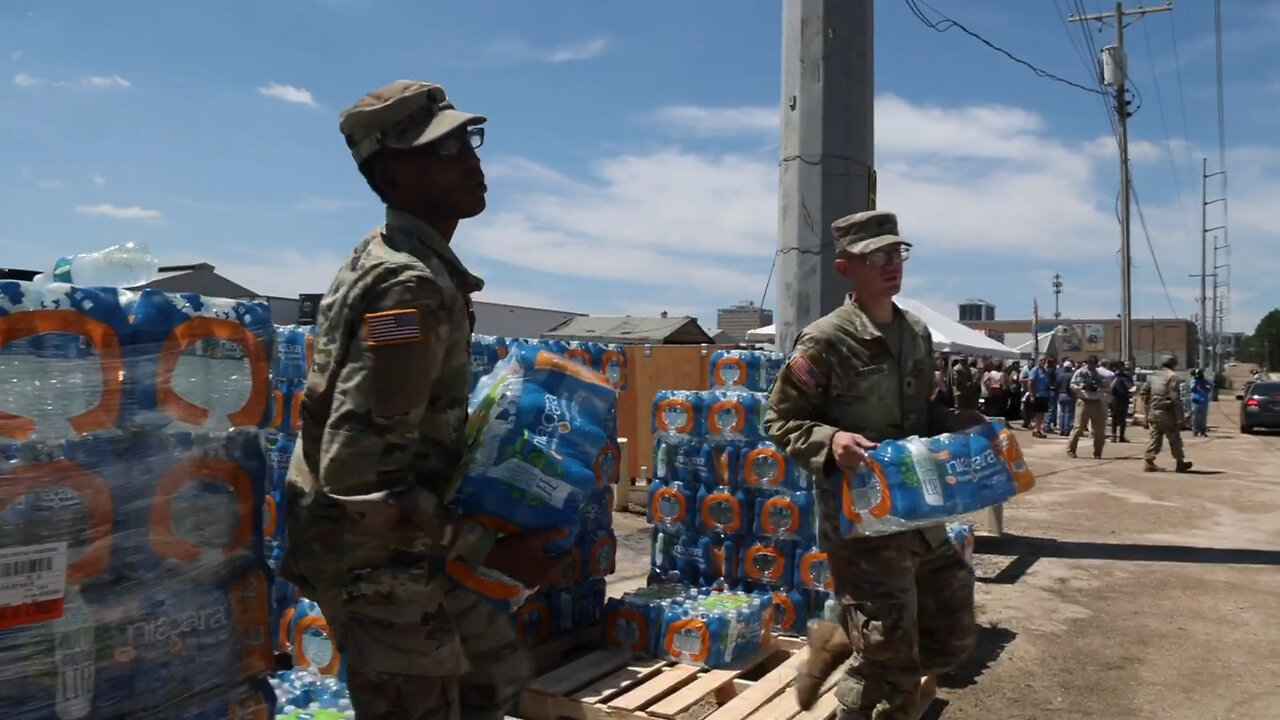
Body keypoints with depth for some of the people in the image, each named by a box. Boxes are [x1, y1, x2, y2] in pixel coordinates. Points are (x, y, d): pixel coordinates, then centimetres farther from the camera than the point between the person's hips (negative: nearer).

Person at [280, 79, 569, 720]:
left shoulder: (389, 260, 8)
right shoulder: (412, 288, -24)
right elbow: (357, 474, -29)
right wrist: (488, 549, -22)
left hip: (405, 547, 10)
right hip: (375, 557, -10)